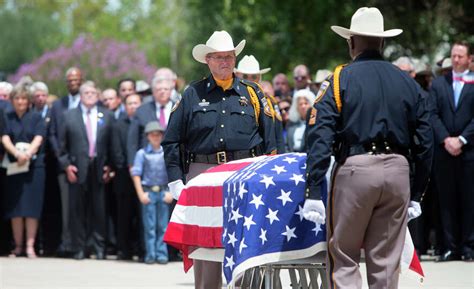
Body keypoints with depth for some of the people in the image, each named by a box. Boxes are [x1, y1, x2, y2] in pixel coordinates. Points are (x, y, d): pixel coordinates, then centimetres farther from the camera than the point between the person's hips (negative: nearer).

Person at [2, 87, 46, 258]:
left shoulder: (36, 118, 5)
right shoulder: (7, 118, 7)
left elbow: (38, 139, -6)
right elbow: (5, 139, -4)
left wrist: (27, 155, -24)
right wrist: (17, 154, -22)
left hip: (34, 165, -1)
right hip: (13, 166, 1)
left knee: (31, 207, -5)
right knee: (15, 207, 0)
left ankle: (30, 246, -5)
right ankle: (18, 246, 5)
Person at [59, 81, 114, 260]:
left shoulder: (107, 116, 9)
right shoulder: (70, 116, 8)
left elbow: (112, 143, 6)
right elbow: (63, 144, 6)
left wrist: (109, 166, -2)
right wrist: (66, 165, -3)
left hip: (99, 168, 0)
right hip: (77, 168, 0)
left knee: (99, 210, 1)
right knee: (77, 210, 1)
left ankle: (99, 248, 7)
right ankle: (79, 248, 6)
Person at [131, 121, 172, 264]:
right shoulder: (142, 153, 2)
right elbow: (136, 174, 1)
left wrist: (171, 192, -2)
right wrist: (141, 194, -6)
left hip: (163, 192, 1)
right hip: (148, 192, -1)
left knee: (163, 225, 2)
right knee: (149, 226, 0)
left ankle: (162, 254, 6)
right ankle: (150, 255, 4)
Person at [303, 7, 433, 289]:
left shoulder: (340, 80, 0)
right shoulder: (408, 83, 11)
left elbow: (320, 138, -9)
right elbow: (424, 143, 11)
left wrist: (313, 192, -10)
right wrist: (416, 195, 17)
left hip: (355, 170, -3)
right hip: (398, 171, 4)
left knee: (343, 260, 4)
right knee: (386, 262, 10)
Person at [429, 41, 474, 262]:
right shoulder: (438, 84, 12)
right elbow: (433, 114, 4)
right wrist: (446, 140, -9)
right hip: (444, 151, 3)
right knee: (447, 200, 3)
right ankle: (451, 247, 7)